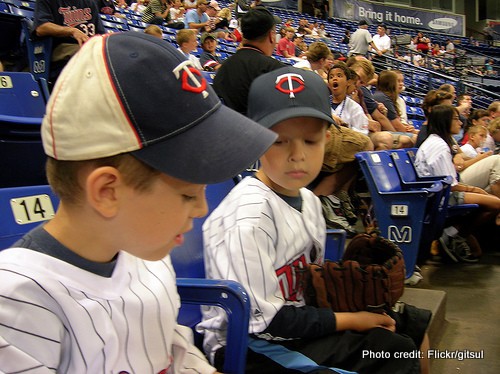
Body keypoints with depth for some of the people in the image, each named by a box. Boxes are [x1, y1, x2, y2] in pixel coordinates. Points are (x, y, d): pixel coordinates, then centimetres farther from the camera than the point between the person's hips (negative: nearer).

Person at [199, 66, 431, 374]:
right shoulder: (249, 215, -25)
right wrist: (350, 320, -15)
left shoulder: (308, 199, 2)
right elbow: (264, 320, -23)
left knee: (415, 326, 9)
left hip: (300, 321, 8)